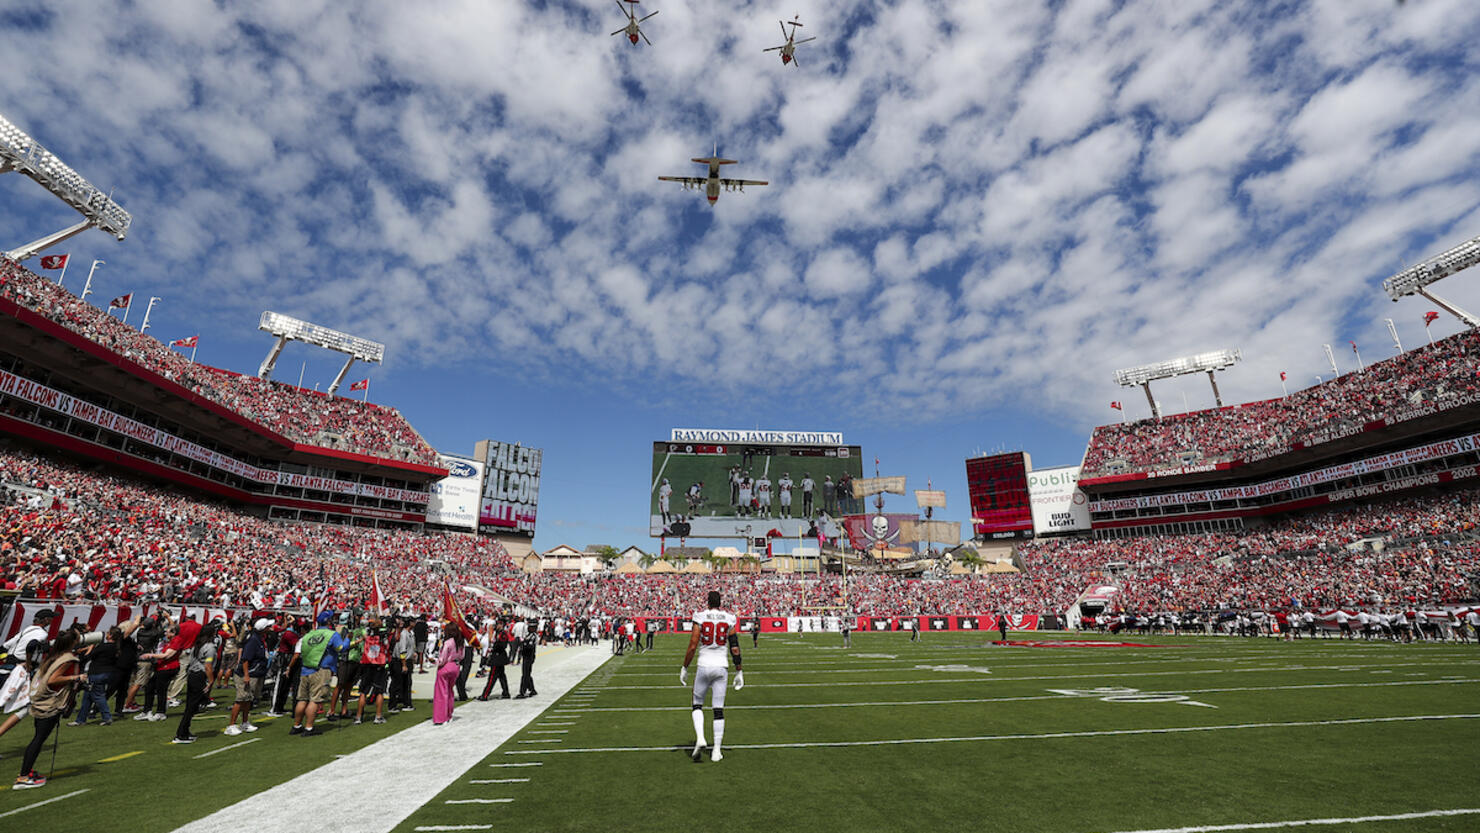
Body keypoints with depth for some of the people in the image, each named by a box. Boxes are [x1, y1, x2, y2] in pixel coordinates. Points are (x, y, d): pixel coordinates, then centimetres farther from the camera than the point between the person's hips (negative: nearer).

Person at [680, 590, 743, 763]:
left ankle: (700, 738, -3)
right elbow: (735, 649, 1)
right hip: (722, 666, 2)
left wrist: (684, 668, 5)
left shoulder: (700, 618, -5)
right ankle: (717, 751, 10)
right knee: (718, 708, 9)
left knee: (697, 703, 16)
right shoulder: (728, 619, 1)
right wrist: (739, 672, 10)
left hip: (704, 666, -1)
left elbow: (692, 646, -7)